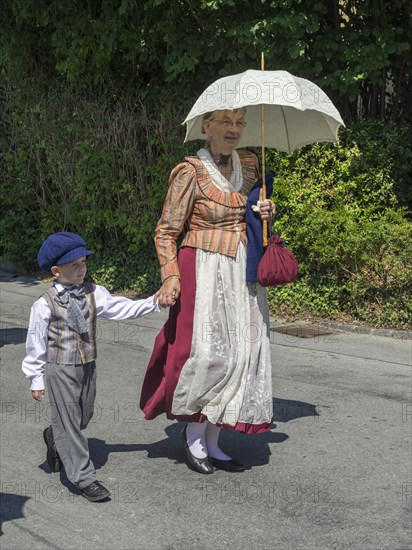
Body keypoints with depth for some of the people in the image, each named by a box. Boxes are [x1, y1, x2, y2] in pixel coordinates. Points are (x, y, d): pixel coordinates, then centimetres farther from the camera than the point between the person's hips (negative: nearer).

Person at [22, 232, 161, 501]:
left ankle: (54, 439, 48)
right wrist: (36, 378, -4)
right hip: (60, 370, -5)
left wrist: (152, 303, -11)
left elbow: (119, 308, -1)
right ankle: (85, 478, 5)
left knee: (83, 418, 17)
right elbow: (36, 342, -7)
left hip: (88, 367, 6)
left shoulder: (93, 293, 1)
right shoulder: (45, 304, -12)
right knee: (68, 422, -1)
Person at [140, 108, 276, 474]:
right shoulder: (191, 172, -9)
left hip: (242, 272, 6)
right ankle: (192, 430, 10)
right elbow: (166, 231, -8)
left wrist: (267, 213, 2)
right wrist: (171, 275, -20)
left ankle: (213, 444, 14)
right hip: (204, 272, -6)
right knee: (207, 352, -14)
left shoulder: (249, 165, 9)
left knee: (240, 353, 4)